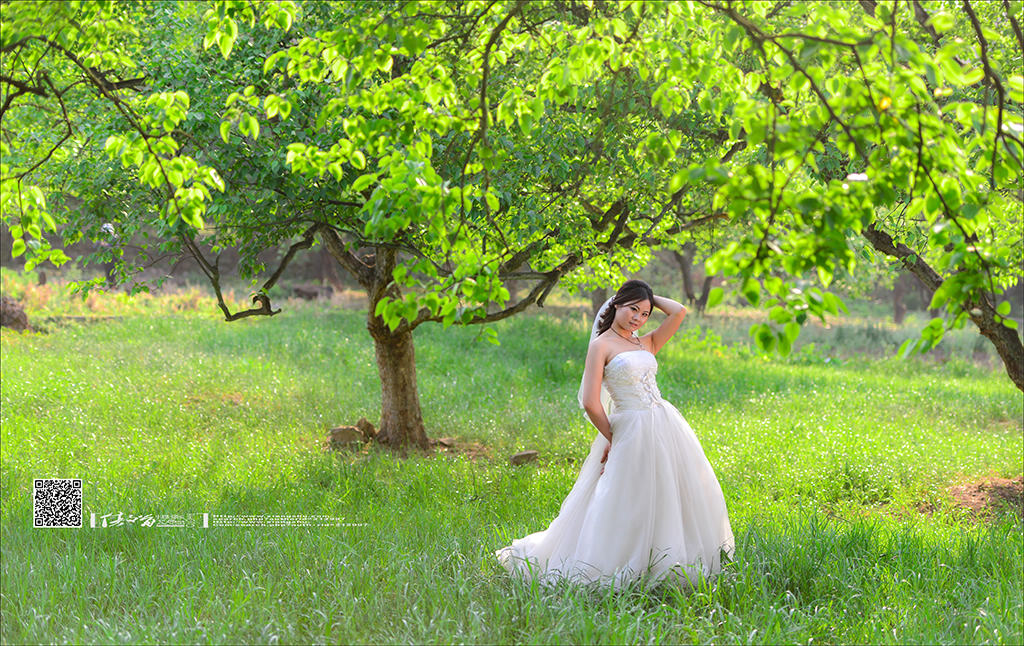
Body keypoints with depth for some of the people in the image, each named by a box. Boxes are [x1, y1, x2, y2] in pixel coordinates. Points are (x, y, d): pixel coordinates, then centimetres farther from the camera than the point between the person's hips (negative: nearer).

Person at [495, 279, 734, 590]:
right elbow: (590, 402, -10)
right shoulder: (602, 345, -5)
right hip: (632, 432, -7)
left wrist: (651, 299, 13)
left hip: (667, 427, 7)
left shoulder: (645, 344, 14)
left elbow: (679, 312, 3)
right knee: (629, 504, -4)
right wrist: (612, 440, -3)